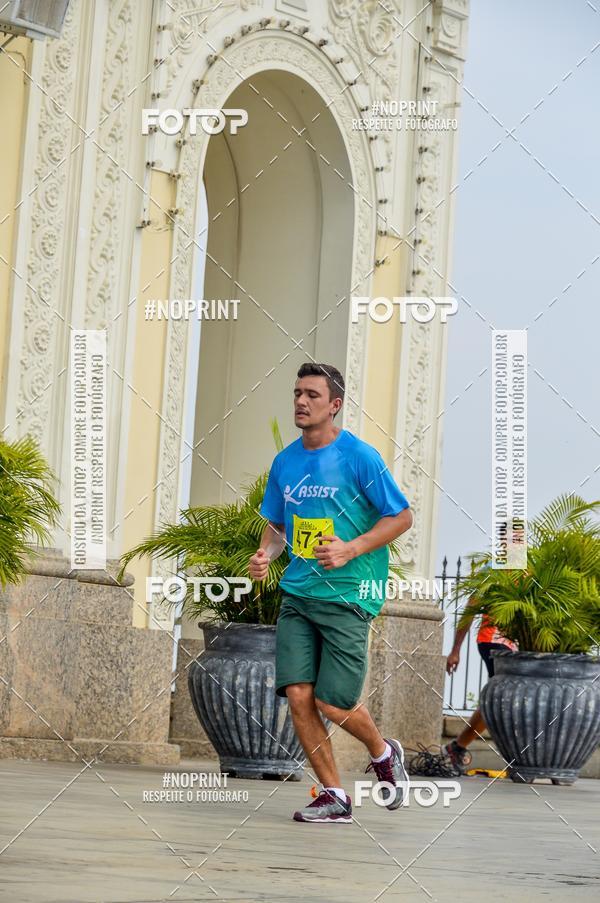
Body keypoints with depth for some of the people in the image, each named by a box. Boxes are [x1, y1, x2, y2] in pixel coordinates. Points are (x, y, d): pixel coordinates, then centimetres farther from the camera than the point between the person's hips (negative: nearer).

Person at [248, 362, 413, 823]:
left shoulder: (359, 456, -8)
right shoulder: (285, 461, 10)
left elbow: (402, 516, -5)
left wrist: (350, 550, -16)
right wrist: (265, 555, 0)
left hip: (348, 595, -5)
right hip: (297, 593, 5)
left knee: (332, 703, -7)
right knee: (297, 694, -7)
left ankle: (384, 754, 25)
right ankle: (334, 797, 6)